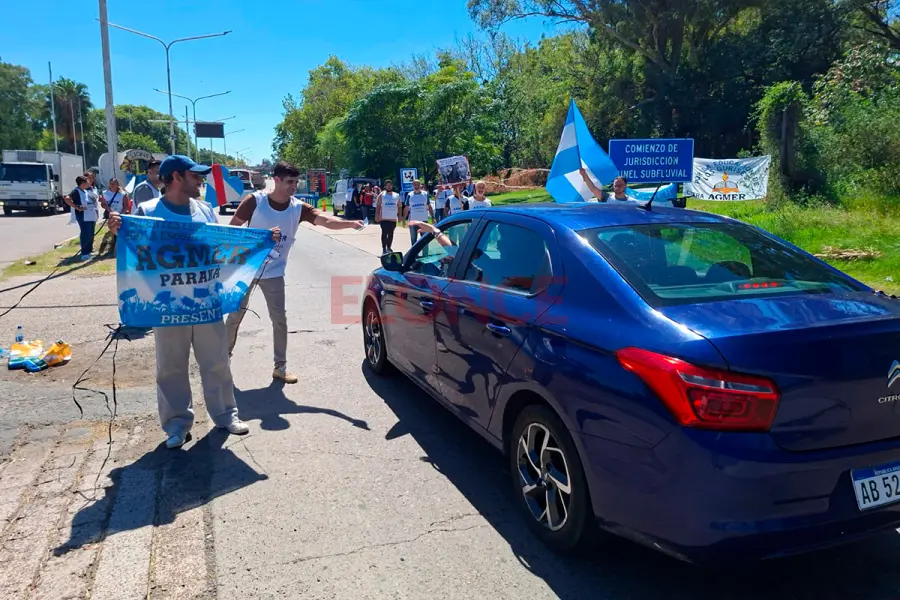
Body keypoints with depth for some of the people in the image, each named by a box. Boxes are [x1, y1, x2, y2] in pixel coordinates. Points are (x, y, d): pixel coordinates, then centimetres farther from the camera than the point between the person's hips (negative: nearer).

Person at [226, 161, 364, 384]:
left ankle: (280, 367, 13)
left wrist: (350, 223, -44)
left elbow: (326, 220, -25)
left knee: (280, 319, 1)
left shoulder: (298, 207, -10)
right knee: (235, 316, 10)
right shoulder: (254, 201, -15)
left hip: (274, 273, 2)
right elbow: (232, 229, -10)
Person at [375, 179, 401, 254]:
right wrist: (377, 215, -9)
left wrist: (399, 216, 5)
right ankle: (384, 249, 0)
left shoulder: (397, 195, 10)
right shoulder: (382, 195, 2)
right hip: (384, 218, -3)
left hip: (393, 218, 3)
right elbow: (378, 205, -1)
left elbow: (399, 206, 13)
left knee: (391, 234, 10)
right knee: (384, 233, -3)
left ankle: (389, 248, 22)